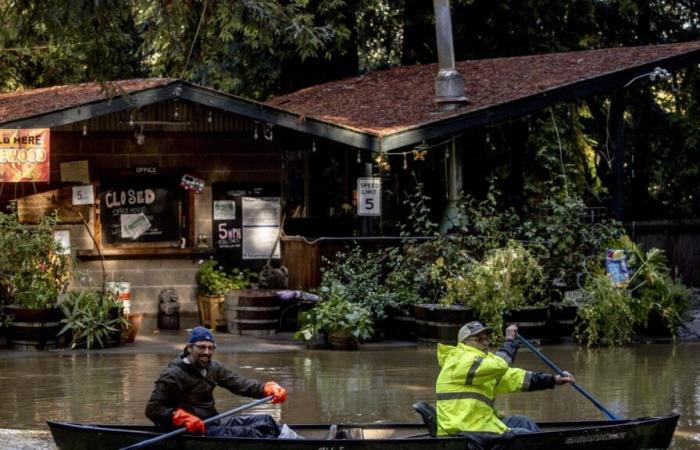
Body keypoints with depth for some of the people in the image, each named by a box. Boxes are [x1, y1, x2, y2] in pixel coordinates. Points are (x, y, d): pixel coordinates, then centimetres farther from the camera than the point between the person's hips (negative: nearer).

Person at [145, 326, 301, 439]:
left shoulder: (212, 367, 10)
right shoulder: (173, 375, -13)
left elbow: (239, 383, 0)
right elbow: (152, 409, -16)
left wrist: (268, 388, -18)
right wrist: (183, 418, -30)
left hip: (213, 422, 9)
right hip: (193, 432, -9)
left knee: (264, 421, -6)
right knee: (250, 434, -23)